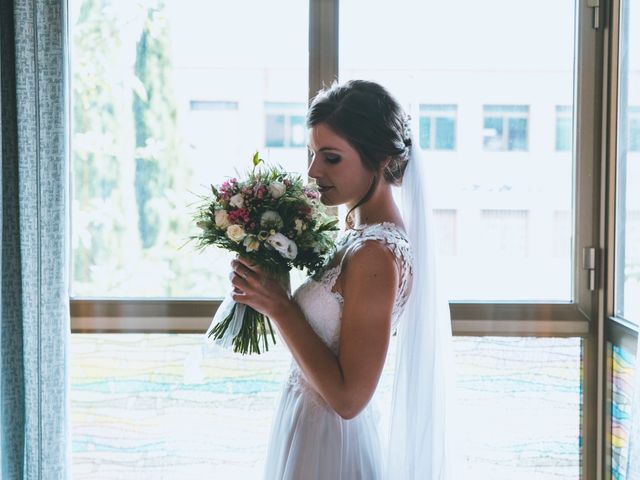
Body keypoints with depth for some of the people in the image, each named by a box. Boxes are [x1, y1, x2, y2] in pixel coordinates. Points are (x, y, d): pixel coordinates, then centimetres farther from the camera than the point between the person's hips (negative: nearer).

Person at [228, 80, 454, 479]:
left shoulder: (377, 254, -24)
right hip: (313, 430, 9)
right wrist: (267, 289, -1)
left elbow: (348, 397, -24)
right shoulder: (361, 232, 3)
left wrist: (278, 306, -21)